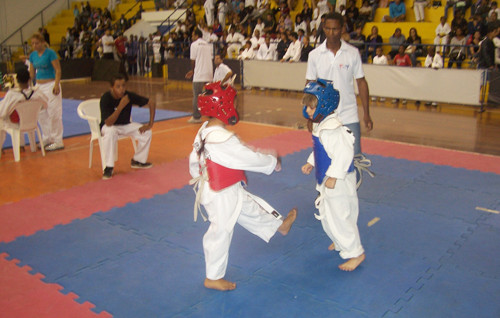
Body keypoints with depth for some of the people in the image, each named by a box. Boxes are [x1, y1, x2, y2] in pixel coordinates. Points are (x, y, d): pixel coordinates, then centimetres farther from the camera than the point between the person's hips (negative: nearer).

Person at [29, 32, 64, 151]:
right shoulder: (33, 55, 10)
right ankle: (47, 139, 22)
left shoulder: (50, 53, -8)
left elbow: (58, 70, -12)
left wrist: (56, 85, -20)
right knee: (41, 114, 9)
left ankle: (58, 141, 3)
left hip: (50, 85, -7)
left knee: (54, 114, -4)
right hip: (39, 86, 7)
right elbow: (32, 73, 17)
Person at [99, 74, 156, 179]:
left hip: (125, 125, 4)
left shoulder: (129, 96, -18)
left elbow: (152, 103, -9)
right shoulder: (105, 99, -27)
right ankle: (108, 167, -23)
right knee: (111, 133, -38)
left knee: (147, 132, -15)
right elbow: (108, 123, -36)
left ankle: (138, 160, 7)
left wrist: (150, 124, -15)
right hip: (109, 126, -4)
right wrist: (121, 106, -42)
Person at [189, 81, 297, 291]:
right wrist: (273, 162, -8)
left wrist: (199, 179, 23)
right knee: (221, 234, 6)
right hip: (222, 196, -9)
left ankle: (279, 225, 49)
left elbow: (194, 159, 9)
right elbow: (250, 158, -24)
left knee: (250, 210, 27)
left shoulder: (204, 131, 0)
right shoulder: (222, 139, -30)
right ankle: (213, 277, 23)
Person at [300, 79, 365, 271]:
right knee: (327, 216, 23)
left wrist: (333, 176, -27)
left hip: (338, 183, -10)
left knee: (339, 217, -1)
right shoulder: (319, 125, 6)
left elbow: (344, 153, -30)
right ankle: (341, 242, 46)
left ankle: (355, 253, 15)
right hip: (326, 180, 10)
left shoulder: (333, 128, -27)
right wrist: (311, 163, 13)